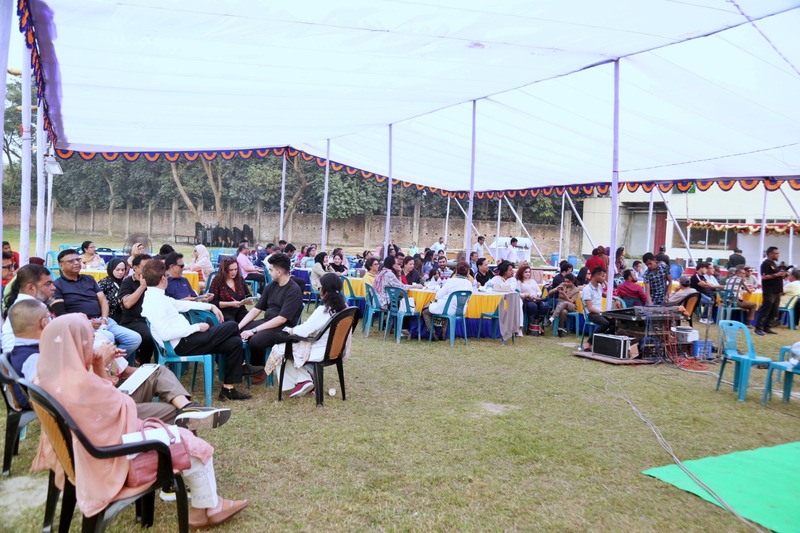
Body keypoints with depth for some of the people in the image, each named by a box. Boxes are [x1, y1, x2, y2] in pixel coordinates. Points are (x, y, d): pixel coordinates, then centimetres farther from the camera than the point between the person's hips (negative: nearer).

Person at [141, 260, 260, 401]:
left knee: (234, 342, 4)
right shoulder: (154, 302, -20)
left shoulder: (155, 296, 12)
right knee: (232, 326, -8)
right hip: (183, 345, -11)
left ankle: (228, 388, 9)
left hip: (185, 340, 11)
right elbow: (166, 334, -27)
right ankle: (241, 366, 12)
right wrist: (197, 327, -20)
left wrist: (210, 306, 21)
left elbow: (179, 304, 23)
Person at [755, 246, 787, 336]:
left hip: (777, 291, 9)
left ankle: (766, 327, 14)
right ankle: (758, 328, -7)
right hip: (769, 291, -9)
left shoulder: (774, 264, 18)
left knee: (773, 311, 9)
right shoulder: (766, 263, -10)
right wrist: (776, 275, -22)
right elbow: (764, 277, -19)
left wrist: (783, 274, 8)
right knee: (765, 310, -9)